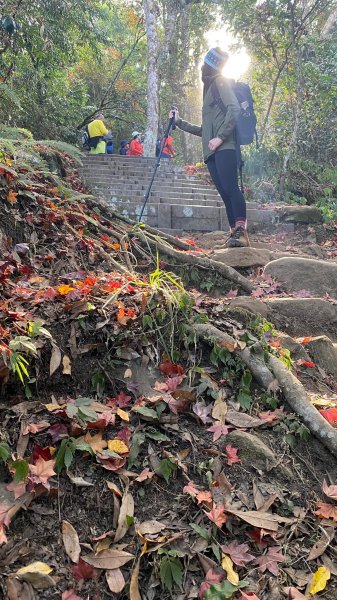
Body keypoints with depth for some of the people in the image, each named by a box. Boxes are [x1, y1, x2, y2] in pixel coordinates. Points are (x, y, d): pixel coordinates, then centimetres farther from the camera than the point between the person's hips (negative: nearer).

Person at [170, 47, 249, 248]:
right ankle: (235, 232, -6)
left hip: (225, 147, -8)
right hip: (212, 151, 8)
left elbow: (234, 109, -10)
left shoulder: (220, 82, 9)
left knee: (230, 188, -21)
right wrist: (180, 122, 36)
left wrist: (220, 137, -17)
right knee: (225, 192, -2)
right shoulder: (210, 88, 34)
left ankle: (241, 230, -29)